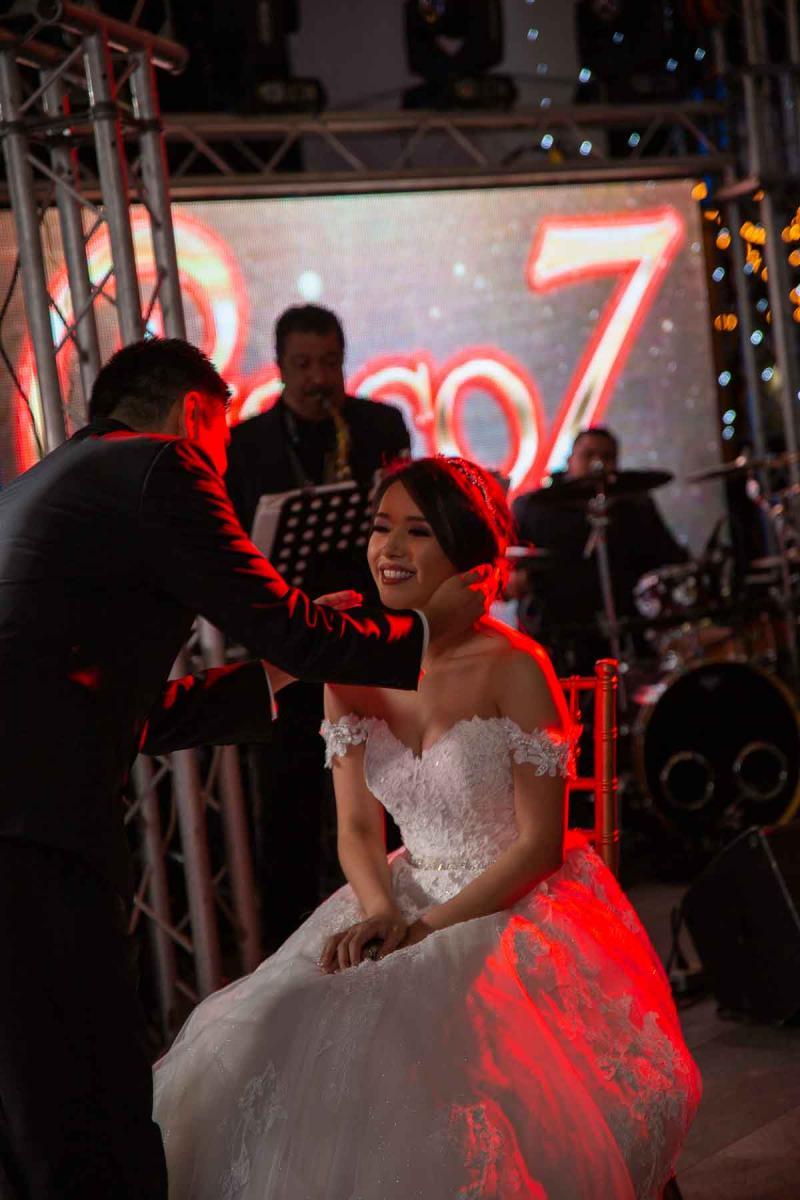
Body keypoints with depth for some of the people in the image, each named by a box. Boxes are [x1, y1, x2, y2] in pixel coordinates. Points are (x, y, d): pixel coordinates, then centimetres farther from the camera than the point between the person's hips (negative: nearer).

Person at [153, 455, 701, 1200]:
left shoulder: (513, 669, -14)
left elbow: (541, 844, -12)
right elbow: (357, 829, 6)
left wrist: (429, 929, -16)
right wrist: (381, 912, -14)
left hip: (520, 912, -5)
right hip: (403, 907, 5)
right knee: (272, 1048, -15)